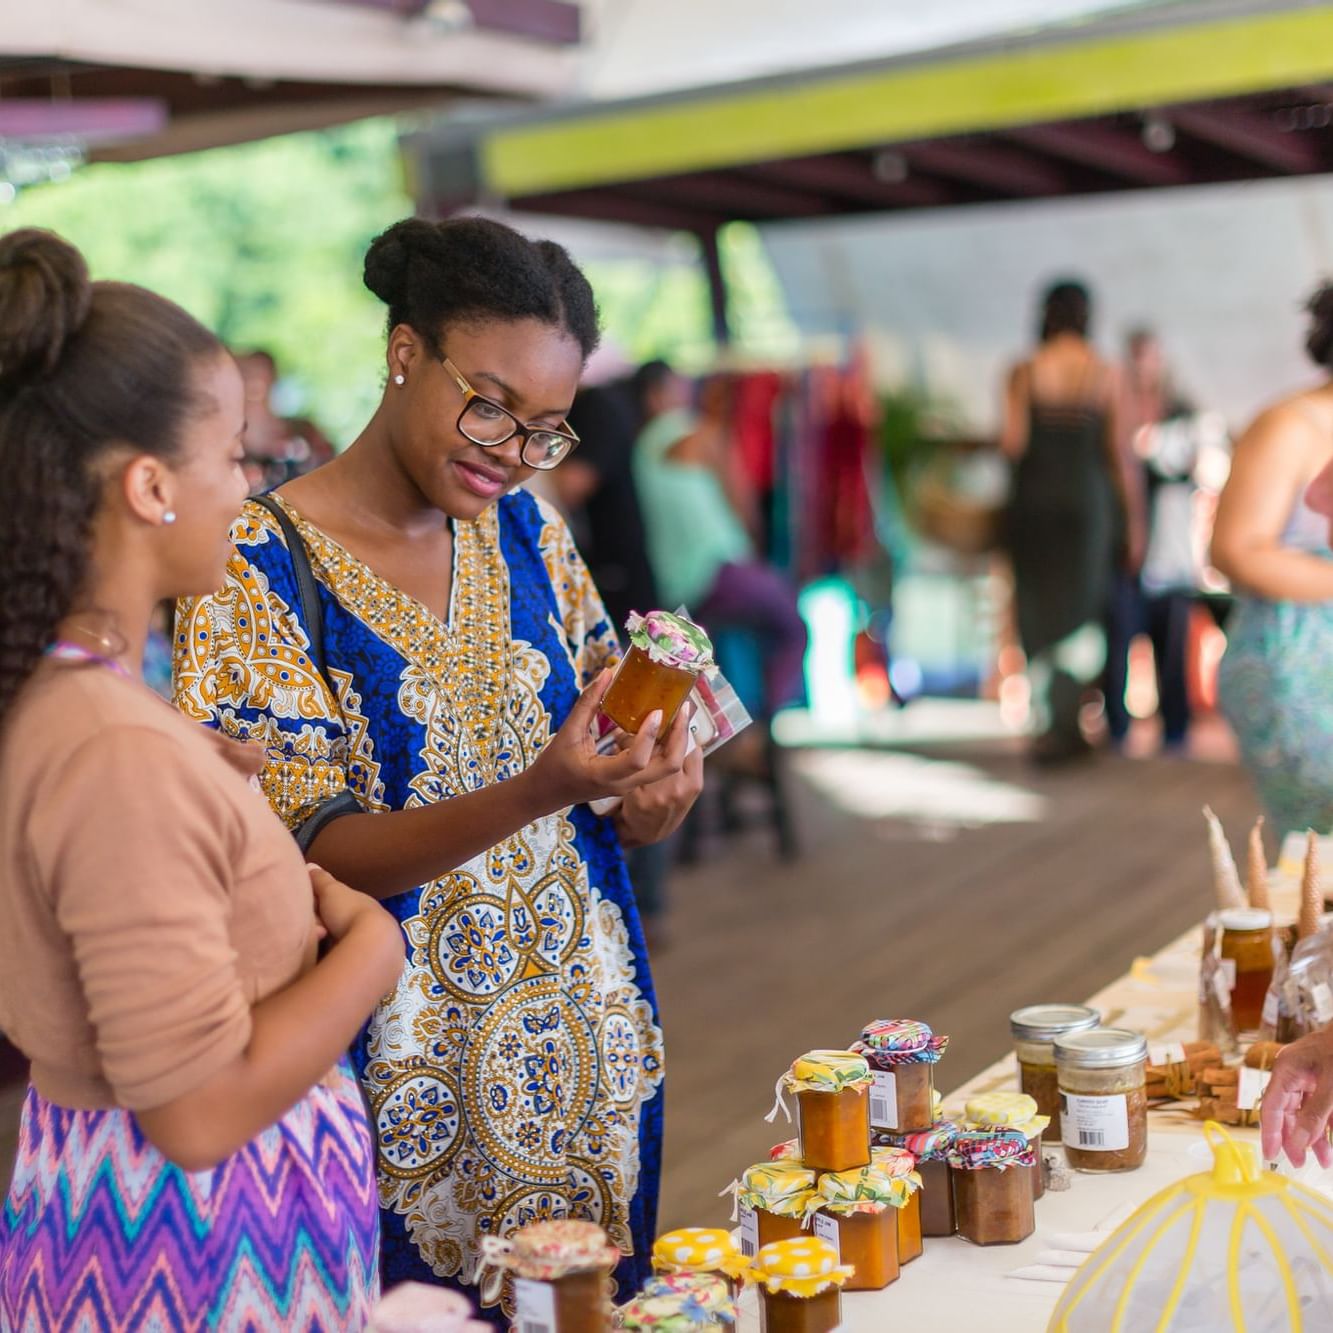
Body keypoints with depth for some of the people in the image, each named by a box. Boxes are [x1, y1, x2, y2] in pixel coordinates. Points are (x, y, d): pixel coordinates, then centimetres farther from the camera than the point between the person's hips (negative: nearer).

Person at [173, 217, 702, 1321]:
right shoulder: (261, 568, -14)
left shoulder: (526, 529, 3)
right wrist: (538, 791, -33)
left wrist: (648, 800, -13)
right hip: (405, 1059, -5)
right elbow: (316, 854, -18)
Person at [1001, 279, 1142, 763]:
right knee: (1081, 611, 9)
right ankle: (1066, 720, -4)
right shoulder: (1106, 375, 0)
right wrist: (1133, 521, 7)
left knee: (1039, 611, 10)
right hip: (1088, 500, 0)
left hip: (1034, 499, 0)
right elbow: (1118, 454, 1)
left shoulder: (1025, 371, -4)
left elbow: (1013, 443, -11)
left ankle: (1049, 724, 8)